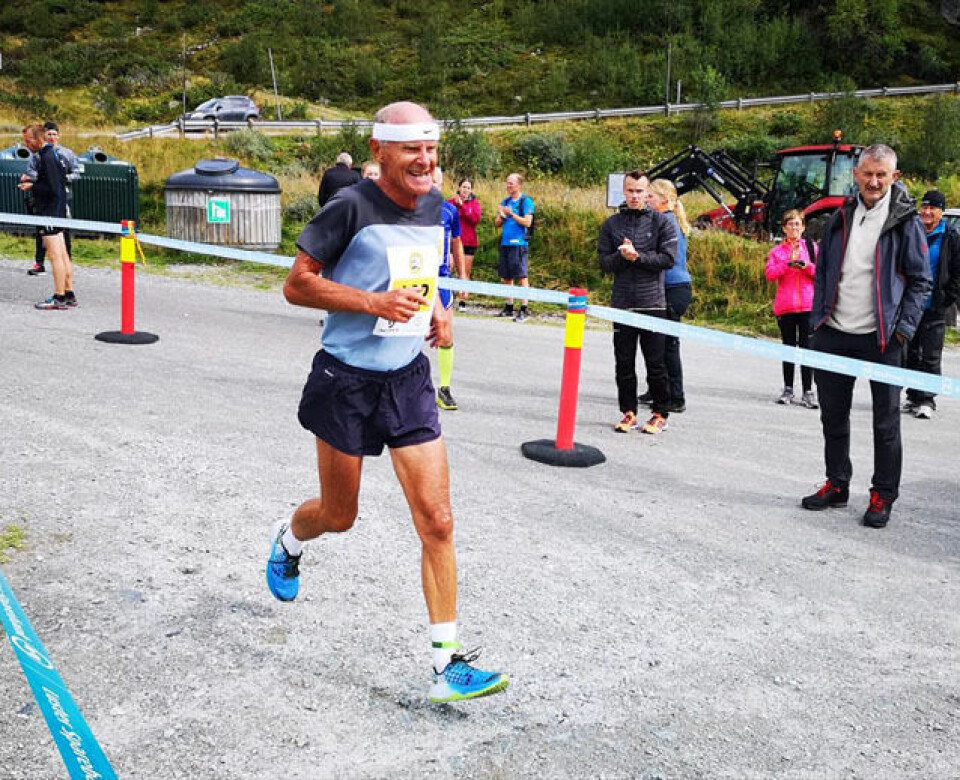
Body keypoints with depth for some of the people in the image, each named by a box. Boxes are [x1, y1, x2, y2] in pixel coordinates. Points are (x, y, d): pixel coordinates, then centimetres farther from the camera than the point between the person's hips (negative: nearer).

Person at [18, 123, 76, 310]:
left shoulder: (47, 157, -16)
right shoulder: (51, 153, 14)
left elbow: (53, 188, -22)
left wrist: (32, 187, -10)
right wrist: (31, 181, 11)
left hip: (51, 211, -10)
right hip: (57, 210, 10)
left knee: (55, 256, -7)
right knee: (62, 255, 11)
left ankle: (59, 298, -5)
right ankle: (69, 296, 15)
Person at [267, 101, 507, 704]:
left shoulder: (434, 206, 5)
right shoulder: (352, 208, -15)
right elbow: (297, 285, -13)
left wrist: (435, 309, 4)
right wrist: (375, 302, -23)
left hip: (409, 380, 5)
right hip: (347, 380, -4)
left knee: (437, 521, -4)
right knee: (339, 515, 13)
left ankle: (449, 664, 4)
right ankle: (289, 542, 51)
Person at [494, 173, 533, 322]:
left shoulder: (526, 201, -3)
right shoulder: (505, 201, 17)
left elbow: (527, 222, -12)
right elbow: (498, 223, 17)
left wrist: (511, 213, -14)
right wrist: (502, 215, -4)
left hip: (518, 243, -7)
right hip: (505, 243, 7)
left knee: (521, 276, -7)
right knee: (506, 277, 10)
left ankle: (523, 309, -6)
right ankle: (508, 308, 19)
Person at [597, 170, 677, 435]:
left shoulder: (661, 222, 3)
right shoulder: (611, 224, 9)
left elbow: (668, 258, -7)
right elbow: (604, 263, 4)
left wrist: (638, 256, -14)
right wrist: (621, 256, -14)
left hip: (653, 304, -3)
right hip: (622, 304, 3)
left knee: (655, 363, 3)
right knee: (624, 363, 8)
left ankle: (660, 414, 13)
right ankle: (628, 413, 19)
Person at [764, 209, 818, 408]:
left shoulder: (811, 247, 12)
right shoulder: (777, 251, 11)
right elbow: (769, 274, -4)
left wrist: (806, 266, -11)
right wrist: (788, 263, -14)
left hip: (808, 306, -1)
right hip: (785, 306, 1)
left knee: (806, 347, -7)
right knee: (788, 347, 8)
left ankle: (808, 392, -6)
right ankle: (788, 390, 14)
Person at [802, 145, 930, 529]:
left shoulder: (906, 222, -3)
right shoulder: (840, 218, 9)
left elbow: (920, 280, -2)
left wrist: (904, 328, -11)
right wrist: (817, 318, 8)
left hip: (881, 339, -4)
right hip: (833, 335, 5)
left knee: (885, 422, 5)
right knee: (833, 416, 13)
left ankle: (883, 496, 15)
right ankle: (837, 484, 27)